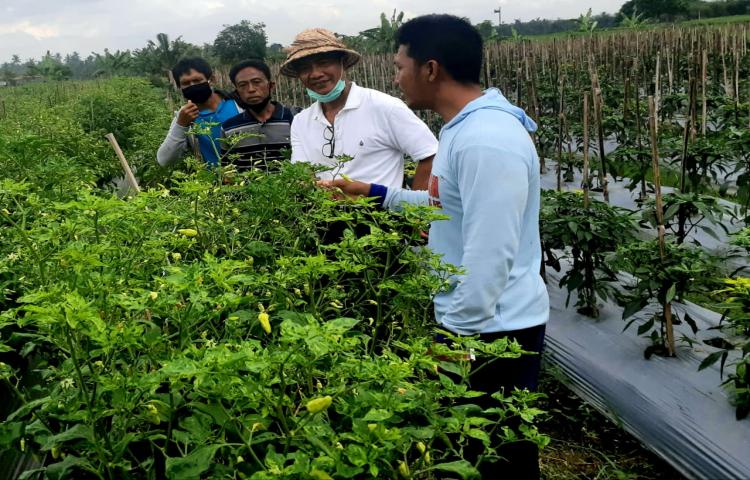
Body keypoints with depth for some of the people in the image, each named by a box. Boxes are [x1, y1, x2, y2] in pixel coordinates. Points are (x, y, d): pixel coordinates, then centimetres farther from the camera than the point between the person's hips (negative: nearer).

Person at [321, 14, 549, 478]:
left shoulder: (485, 140, -25)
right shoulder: (467, 127, 9)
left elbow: (490, 256, -28)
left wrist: (459, 336, -21)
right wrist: (372, 192, 18)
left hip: (490, 331, -10)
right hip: (474, 322, 10)